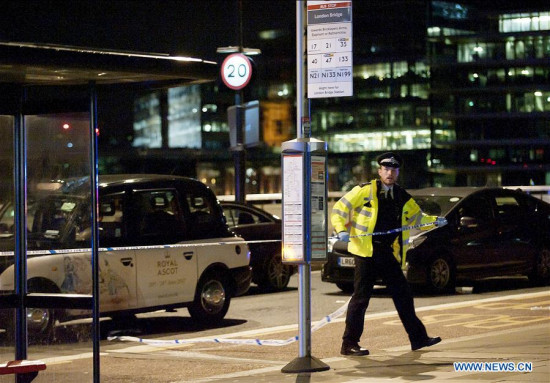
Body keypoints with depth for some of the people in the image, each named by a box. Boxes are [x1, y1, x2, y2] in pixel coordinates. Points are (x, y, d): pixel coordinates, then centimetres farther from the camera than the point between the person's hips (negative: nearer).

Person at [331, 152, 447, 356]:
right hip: (367, 253, -6)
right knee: (361, 297, -5)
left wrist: (434, 221, 8)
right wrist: (341, 230, -17)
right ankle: (349, 344, 2)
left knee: (403, 295, 10)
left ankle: (418, 338, 21)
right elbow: (339, 209, -2)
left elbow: (416, 217, 26)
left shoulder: (402, 197, 14)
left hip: (389, 255, 6)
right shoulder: (365, 191, -2)